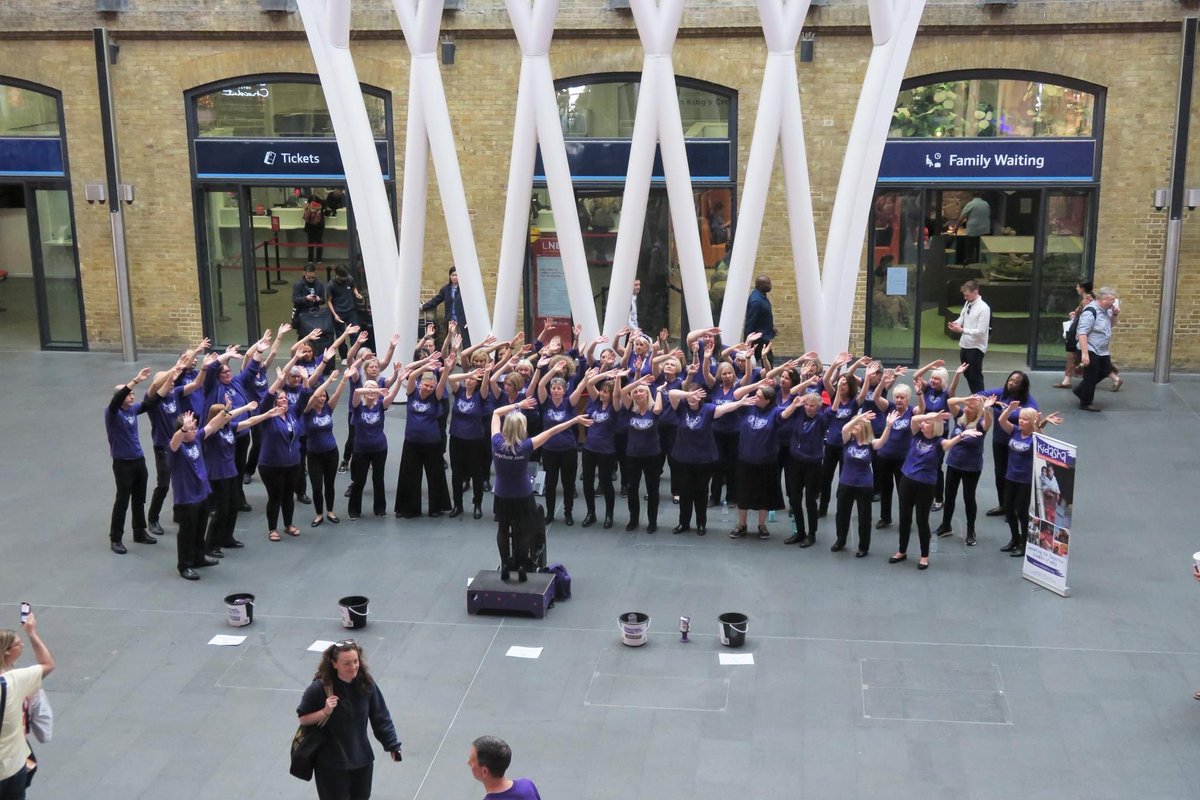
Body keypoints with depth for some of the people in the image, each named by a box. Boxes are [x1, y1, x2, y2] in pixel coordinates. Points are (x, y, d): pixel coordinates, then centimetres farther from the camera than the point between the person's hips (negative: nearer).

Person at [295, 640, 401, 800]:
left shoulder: (366, 684, -8)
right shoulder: (319, 688, -18)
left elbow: (380, 716, 1)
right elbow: (303, 719, -7)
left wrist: (392, 745, 0)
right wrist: (325, 712, -24)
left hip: (362, 759, 4)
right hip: (331, 764, -4)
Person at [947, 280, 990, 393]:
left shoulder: (983, 308, -20)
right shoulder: (967, 303, 3)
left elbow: (981, 331, -23)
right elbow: (962, 317, 14)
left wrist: (962, 330, -26)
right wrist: (956, 323, -9)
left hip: (976, 348, -8)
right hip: (964, 345, 8)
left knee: (975, 376, -1)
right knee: (967, 374, 18)